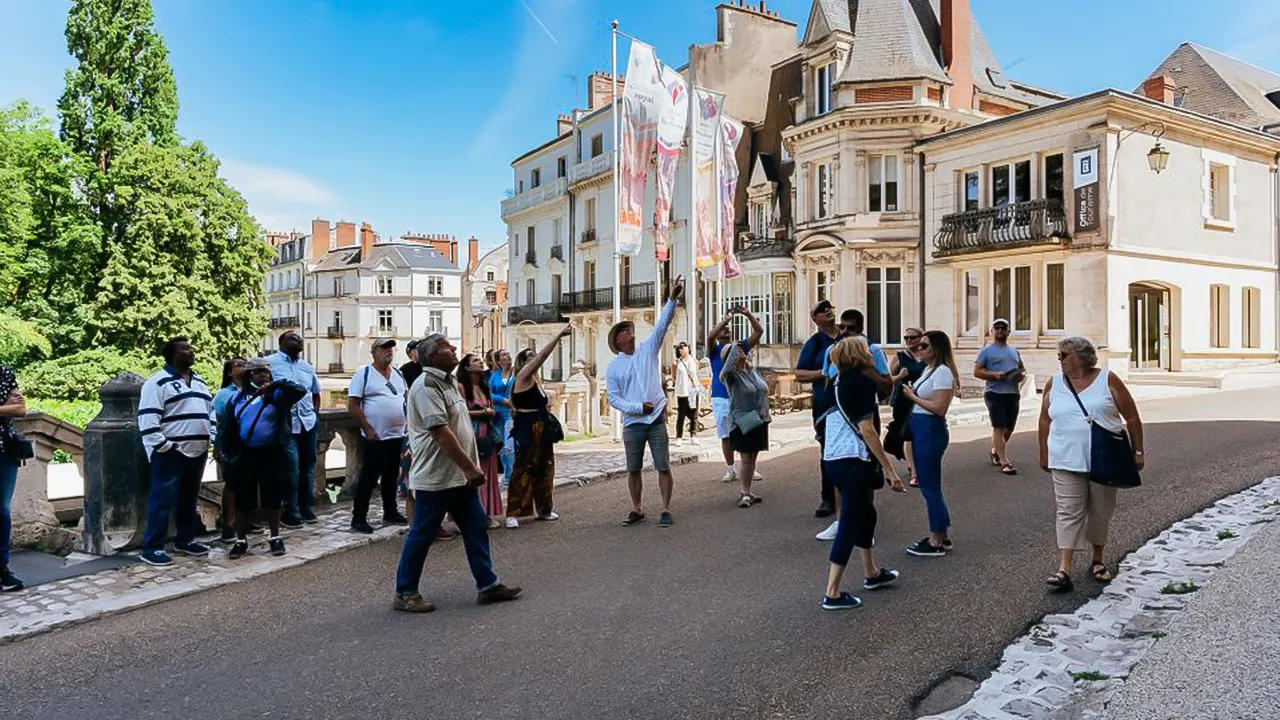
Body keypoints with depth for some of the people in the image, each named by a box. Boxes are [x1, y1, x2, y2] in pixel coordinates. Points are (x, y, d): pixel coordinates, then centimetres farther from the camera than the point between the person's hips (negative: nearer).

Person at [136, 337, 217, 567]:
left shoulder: (199, 382, 17)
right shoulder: (158, 382, -9)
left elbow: (210, 412, 22)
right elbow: (148, 418, -15)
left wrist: (213, 438, 11)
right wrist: (162, 445, -19)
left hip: (197, 452, 8)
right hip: (170, 452, -8)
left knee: (189, 498, 15)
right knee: (163, 499, -7)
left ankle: (185, 540, 26)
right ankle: (152, 548, -2)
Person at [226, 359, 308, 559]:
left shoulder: (276, 395, -2)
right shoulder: (239, 397, 8)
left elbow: (300, 391, -19)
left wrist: (276, 384, -27)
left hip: (270, 453, -2)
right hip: (245, 454, 2)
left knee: (272, 497, 4)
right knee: (243, 499, 7)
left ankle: (275, 538, 19)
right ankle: (241, 541, 19)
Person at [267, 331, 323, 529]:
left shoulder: (307, 367, 17)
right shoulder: (270, 362, -3)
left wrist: (314, 413, 13)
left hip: (308, 422, 6)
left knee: (307, 466, 12)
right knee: (291, 469, -6)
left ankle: (307, 508, 23)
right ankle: (291, 512, 6)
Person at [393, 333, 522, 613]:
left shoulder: (448, 383, 14)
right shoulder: (427, 385, -17)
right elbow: (441, 432, -24)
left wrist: (472, 466, 19)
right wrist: (469, 467, -24)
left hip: (460, 475, 9)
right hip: (435, 477, -9)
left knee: (476, 528, 10)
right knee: (422, 535, 2)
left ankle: (487, 585, 18)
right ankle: (404, 593, 15)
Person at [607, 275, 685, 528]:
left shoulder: (648, 350, 7)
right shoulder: (613, 367, 5)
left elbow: (662, 325, -4)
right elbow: (613, 398, 0)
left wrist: (672, 299, -16)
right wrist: (638, 407, -12)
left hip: (656, 420, 0)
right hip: (632, 423, 0)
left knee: (663, 467, 0)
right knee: (633, 469, 8)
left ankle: (666, 510, 9)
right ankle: (637, 509, 22)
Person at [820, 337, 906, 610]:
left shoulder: (837, 382, 12)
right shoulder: (863, 381, -12)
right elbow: (866, 429, -19)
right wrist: (890, 469, -17)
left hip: (833, 458, 9)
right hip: (854, 461, -9)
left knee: (865, 513, 23)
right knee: (849, 522, -3)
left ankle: (872, 574, 38)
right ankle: (832, 593, -1)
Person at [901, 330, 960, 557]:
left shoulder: (942, 372, -14)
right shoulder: (929, 370, 15)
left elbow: (939, 408, -21)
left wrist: (913, 396, -13)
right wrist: (911, 393, 1)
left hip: (931, 430, -10)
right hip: (920, 429, 10)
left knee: (930, 487, -2)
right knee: (929, 485, 16)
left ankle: (936, 543, 8)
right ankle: (941, 536, 27)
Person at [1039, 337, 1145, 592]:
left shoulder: (1108, 380, -1)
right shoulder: (1054, 385, 5)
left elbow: (1132, 417, 2)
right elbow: (1045, 420, 12)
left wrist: (1138, 451, 1)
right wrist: (1044, 454, 12)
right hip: (1067, 462, 1)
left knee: (1101, 512, 10)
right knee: (1069, 513, -5)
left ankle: (1097, 560, 29)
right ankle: (1064, 569, -8)